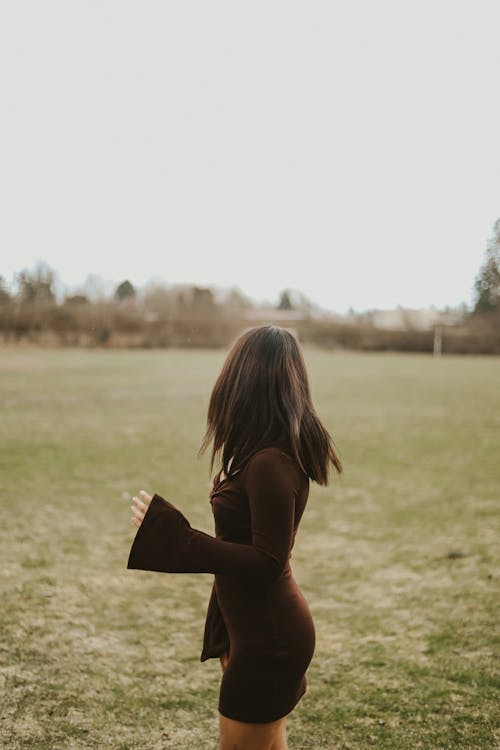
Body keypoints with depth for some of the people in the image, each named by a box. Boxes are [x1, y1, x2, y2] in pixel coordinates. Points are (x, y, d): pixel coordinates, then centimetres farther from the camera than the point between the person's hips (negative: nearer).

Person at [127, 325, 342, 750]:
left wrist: (175, 537, -29)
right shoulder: (282, 451, 2)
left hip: (268, 636, -9)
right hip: (261, 627, 9)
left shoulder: (269, 464, -27)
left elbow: (266, 562, -26)